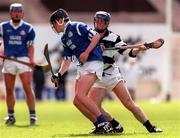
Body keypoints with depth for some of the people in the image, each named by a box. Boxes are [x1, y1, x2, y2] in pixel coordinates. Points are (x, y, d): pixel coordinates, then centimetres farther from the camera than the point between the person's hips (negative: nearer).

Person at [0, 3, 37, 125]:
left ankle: (33, 115, -7)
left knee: (28, 88, -10)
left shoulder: (28, 28, 5)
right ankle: (11, 116, 17)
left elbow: (30, 46, 6)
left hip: (23, 60, -2)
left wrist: (31, 59, -8)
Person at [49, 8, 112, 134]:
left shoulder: (77, 27, -6)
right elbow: (67, 59, 21)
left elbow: (96, 36, -12)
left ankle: (104, 123, -20)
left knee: (80, 95, -22)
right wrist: (59, 75, 9)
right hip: (83, 66, 10)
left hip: (93, 62, -10)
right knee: (77, 101, 3)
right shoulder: (64, 38, 20)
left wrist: (86, 52, -17)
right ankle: (100, 126, 7)